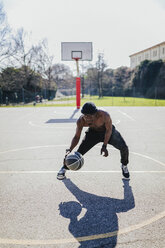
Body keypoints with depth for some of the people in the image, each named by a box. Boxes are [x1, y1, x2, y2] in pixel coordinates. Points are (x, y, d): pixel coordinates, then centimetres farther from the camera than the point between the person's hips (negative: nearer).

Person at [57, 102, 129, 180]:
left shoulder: (104, 115, -39)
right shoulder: (81, 121, -30)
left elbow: (109, 130, -22)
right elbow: (77, 137, -18)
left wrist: (104, 146, -28)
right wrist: (69, 150, -34)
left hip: (107, 131, -1)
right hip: (93, 132, 1)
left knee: (124, 147, -14)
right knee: (79, 152, -9)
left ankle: (124, 166, 18)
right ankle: (64, 168, 15)